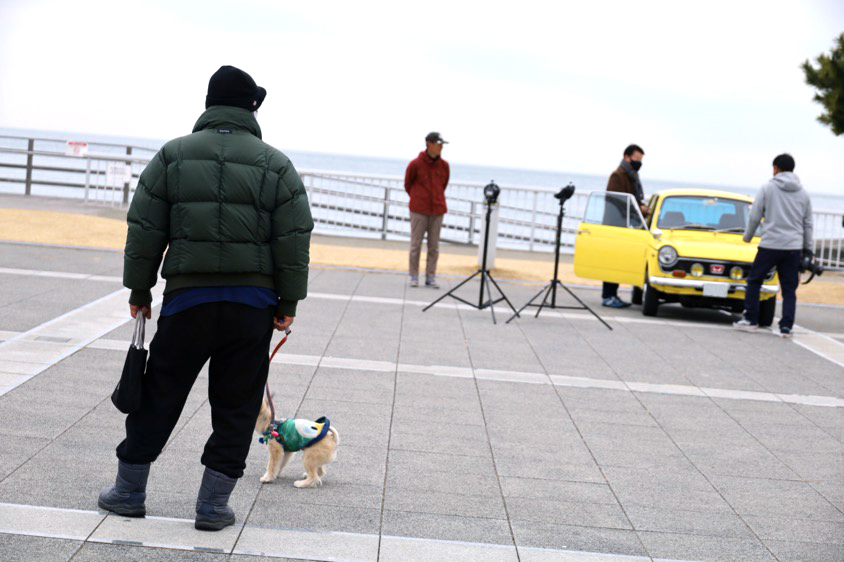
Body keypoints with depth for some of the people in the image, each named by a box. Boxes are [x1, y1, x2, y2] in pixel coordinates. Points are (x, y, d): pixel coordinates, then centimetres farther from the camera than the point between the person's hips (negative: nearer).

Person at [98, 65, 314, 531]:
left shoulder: (172, 155, 5)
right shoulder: (276, 165, 3)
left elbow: (145, 230, 3)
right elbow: (295, 242, -1)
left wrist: (139, 290, 11)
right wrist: (288, 303, 4)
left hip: (187, 299, 1)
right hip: (253, 304, -1)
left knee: (159, 395, 13)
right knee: (236, 406, 8)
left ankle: (129, 492, 22)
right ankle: (213, 506, 11)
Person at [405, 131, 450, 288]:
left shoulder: (444, 165, 4)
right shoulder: (415, 164, -6)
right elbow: (408, 185, 7)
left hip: (437, 210, 3)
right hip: (418, 210, -3)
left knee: (434, 246, 4)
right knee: (416, 244, 2)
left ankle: (431, 277, 9)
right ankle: (414, 277, 9)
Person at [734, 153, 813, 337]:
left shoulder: (767, 188, 0)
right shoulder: (803, 193, 11)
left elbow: (755, 217, 0)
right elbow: (808, 224, 13)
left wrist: (747, 237, 14)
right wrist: (807, 249, 19)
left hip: (770, 245, -3)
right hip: (794, 247, 3)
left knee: (754, 281, 10)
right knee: (789, 289, 6)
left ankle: (750, 320, 9)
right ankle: (786, 326, -1)